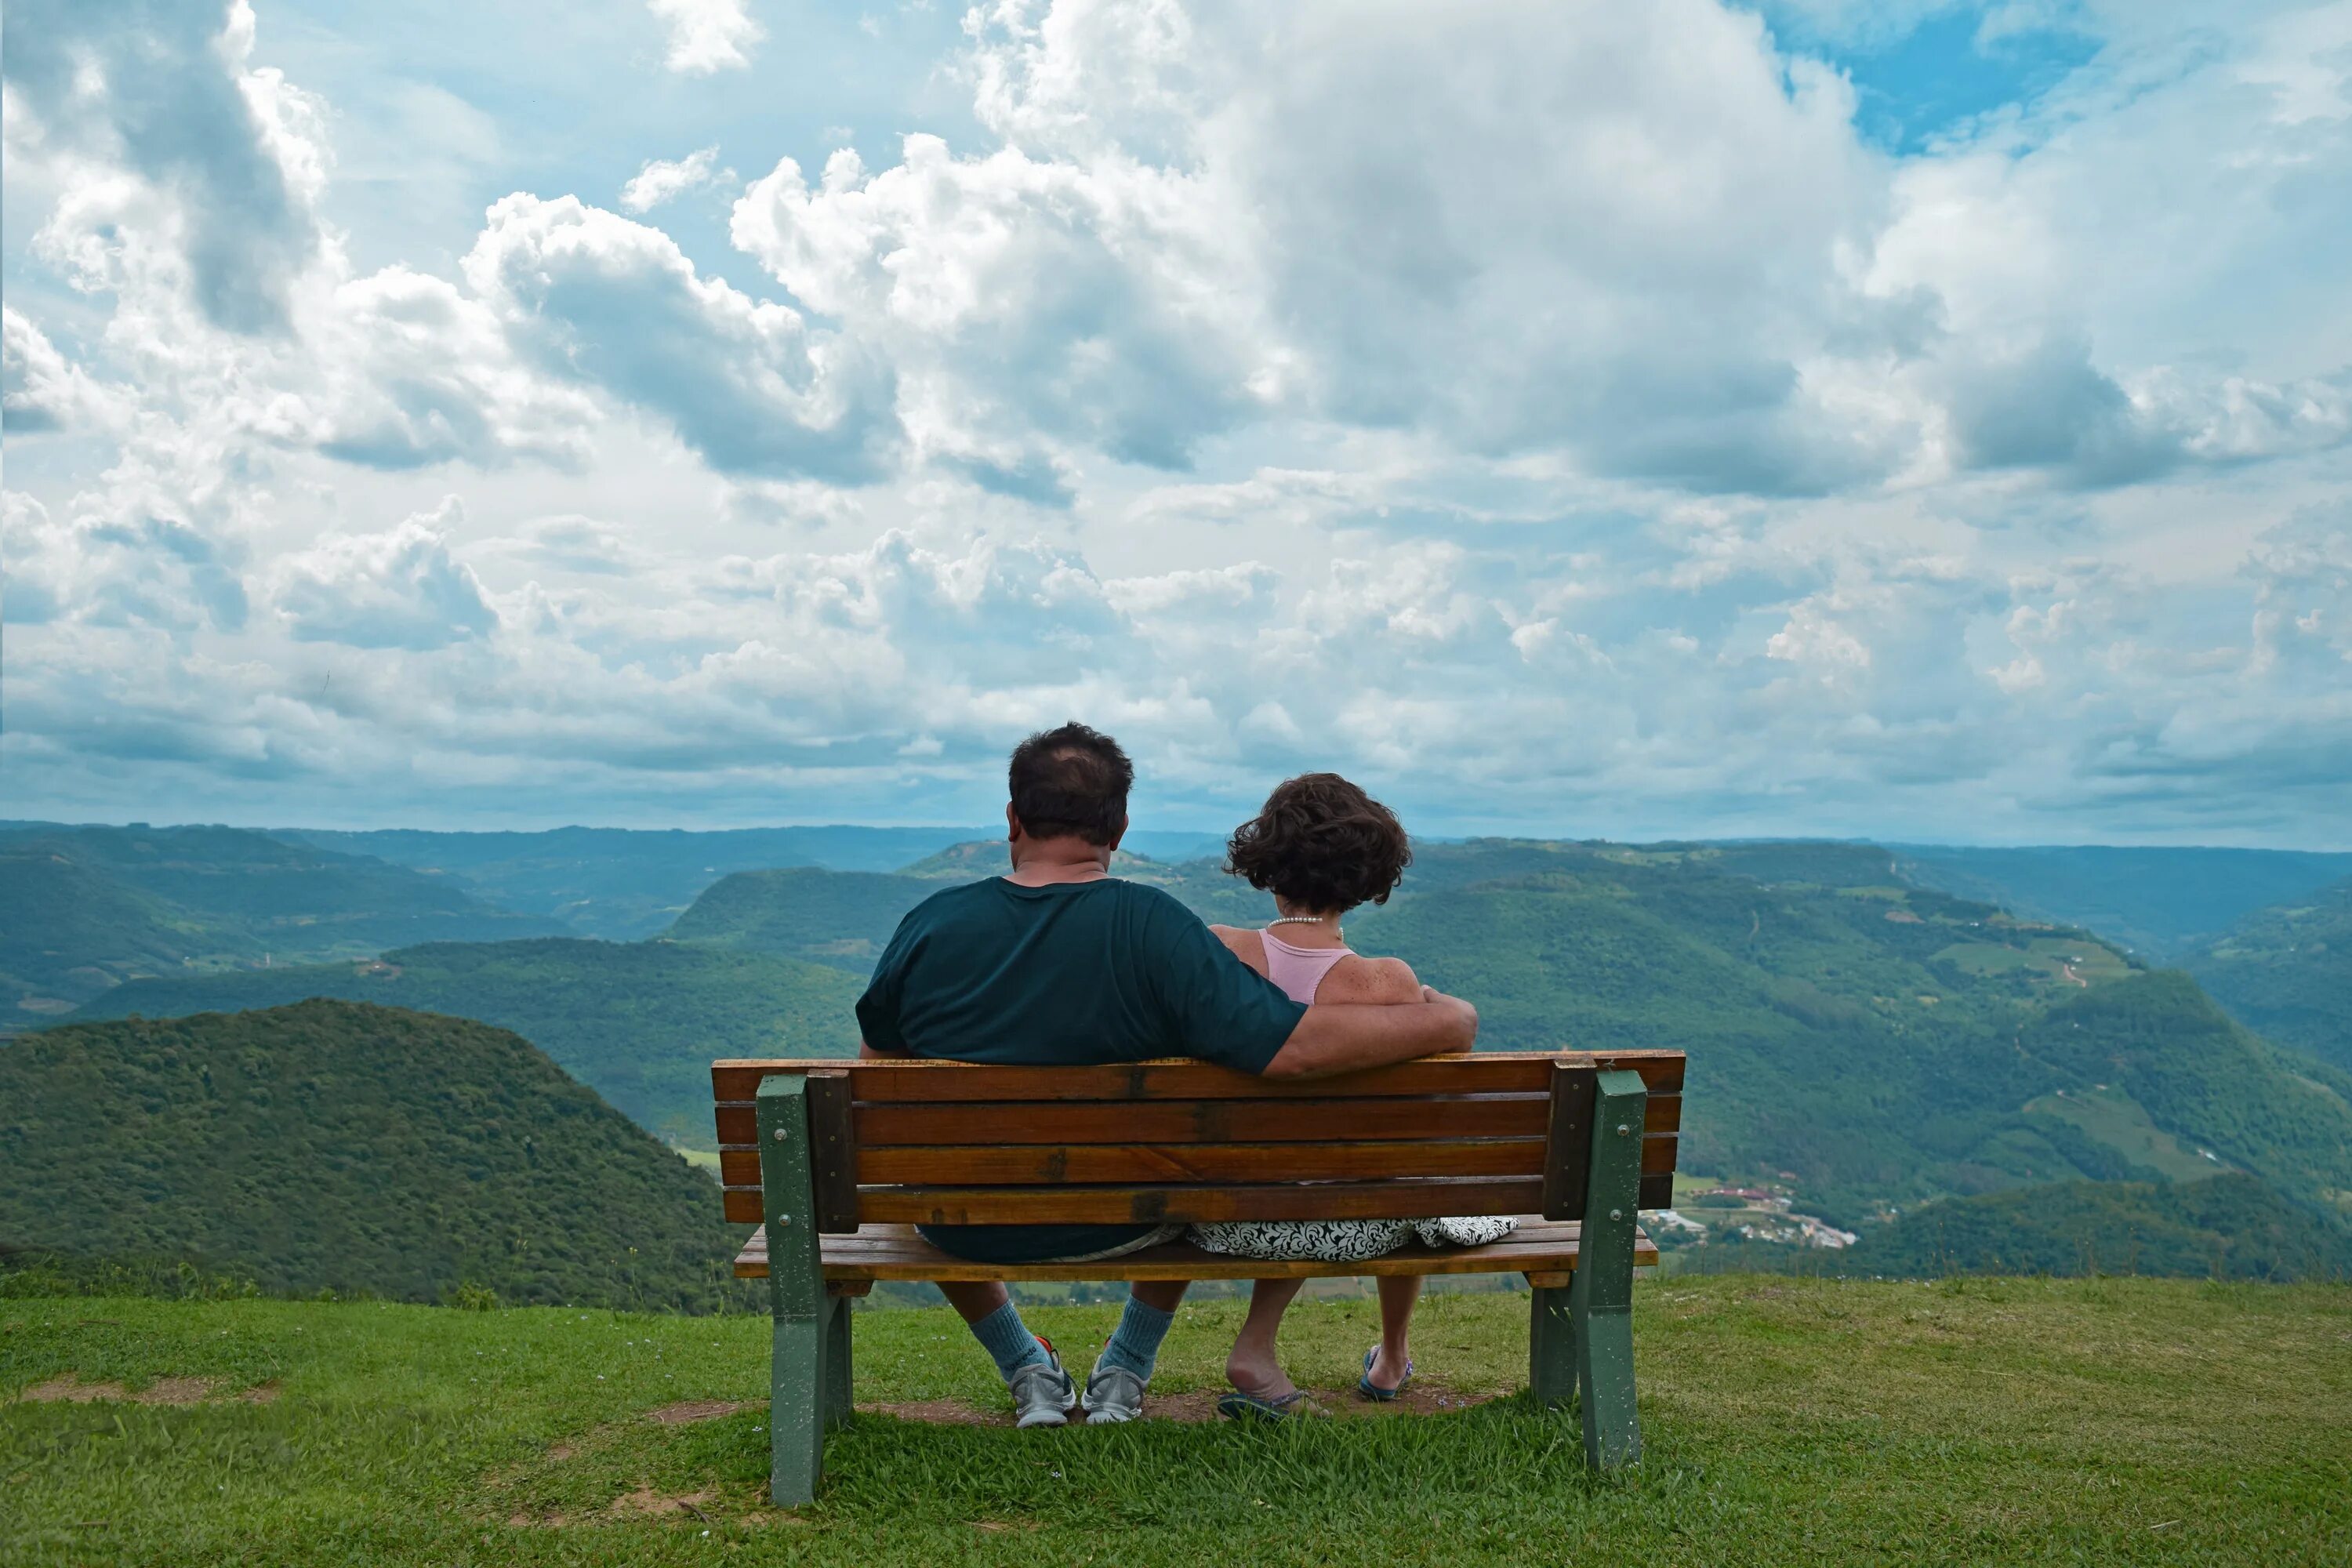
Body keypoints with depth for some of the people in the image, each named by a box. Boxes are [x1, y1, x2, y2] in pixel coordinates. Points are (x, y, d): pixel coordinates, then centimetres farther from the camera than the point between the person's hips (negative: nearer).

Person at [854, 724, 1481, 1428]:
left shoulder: (929, 926, -16)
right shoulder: (1157, 929, -24)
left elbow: (877, 1064, 0)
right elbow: (1295, 1047, -30)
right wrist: (1446, 1022, -16)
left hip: (967, 1230, 1)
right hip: (1122, 1227, -1)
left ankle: (1029, 1374, 37)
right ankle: (1125, 1373, 38)